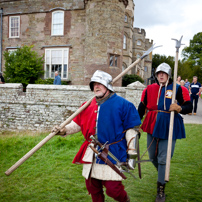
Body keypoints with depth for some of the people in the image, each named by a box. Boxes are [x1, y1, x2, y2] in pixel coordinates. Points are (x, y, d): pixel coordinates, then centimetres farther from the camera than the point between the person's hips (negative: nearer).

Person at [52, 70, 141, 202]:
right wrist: (64, 130, -4)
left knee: (112, 189, -3)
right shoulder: (88, 106, 7)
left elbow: (131, 130, -5)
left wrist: (131, 155, -6)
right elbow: (77, 123, 14)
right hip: (91, 155, 5)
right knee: (92, 187, 16)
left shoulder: (122, 104, -6)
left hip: (113, 155, -5)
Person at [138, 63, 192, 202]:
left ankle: (161, 190, 13)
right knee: (153, 157, 15)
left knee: (163, 159, -2)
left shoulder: (178, 89, -3)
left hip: (169, 128, -4)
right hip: (152, 127, 4)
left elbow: (189, 106, -3)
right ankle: (163, 174, 46)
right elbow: (142, 107, 12)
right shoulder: (149, 89, 5)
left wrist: (179, 108, -26)